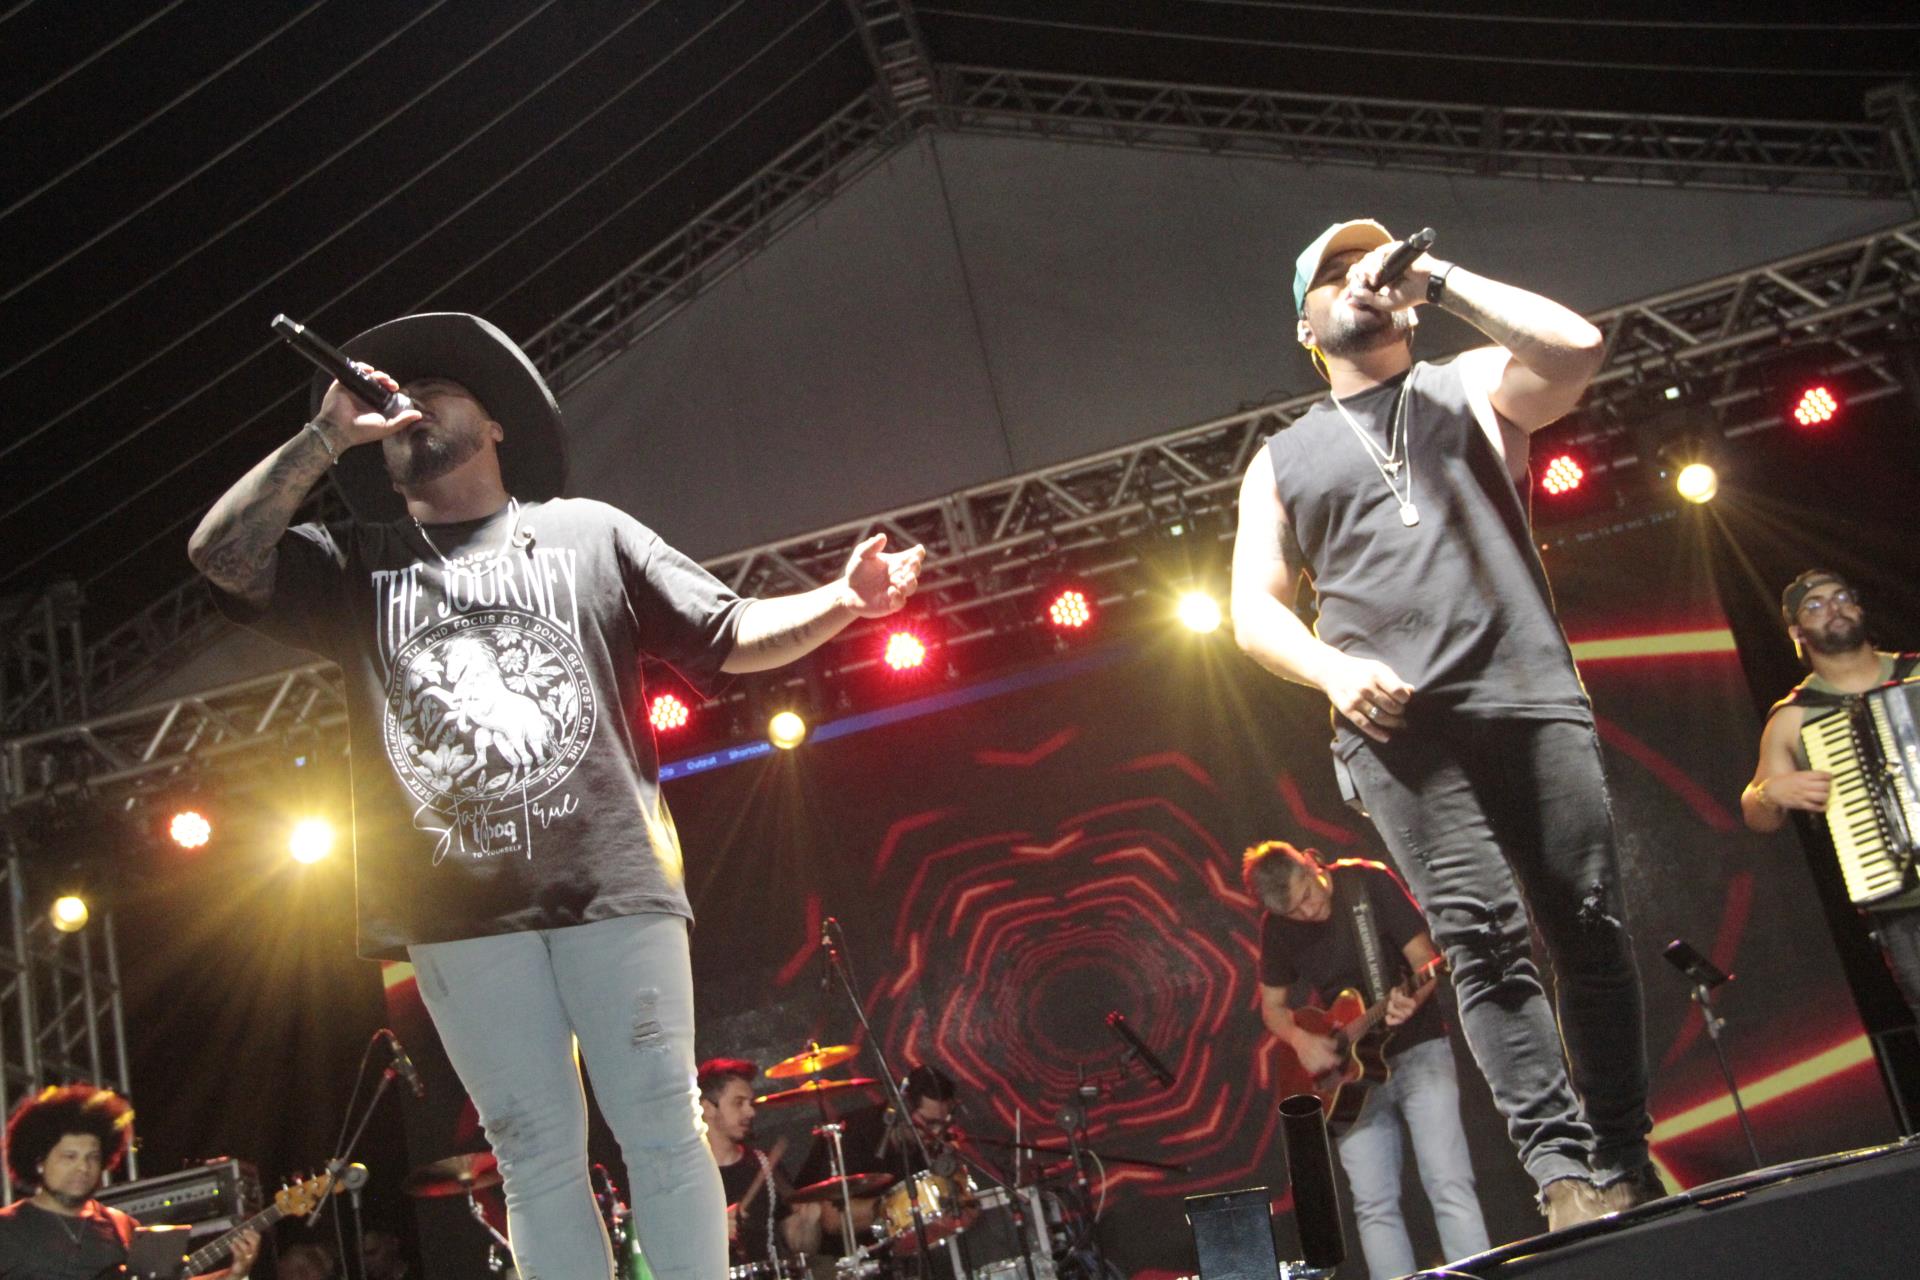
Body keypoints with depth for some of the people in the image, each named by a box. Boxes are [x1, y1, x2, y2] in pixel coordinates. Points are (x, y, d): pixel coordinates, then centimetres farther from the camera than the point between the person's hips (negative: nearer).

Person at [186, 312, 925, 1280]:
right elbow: (220, 553, 6)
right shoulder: (356, 562, 21)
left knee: (662, 1134, -3)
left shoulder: (589, 532, 17)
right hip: (461, 911, 1)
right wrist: (329, 435, 6)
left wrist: (840, 602, -5)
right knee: (536, 1156, 3)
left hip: (612, 885, -1)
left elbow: (730, 637, 13)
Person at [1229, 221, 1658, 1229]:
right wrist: (1332, 671, -6)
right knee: (1482, 940, -11)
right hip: (1396, 724, 0)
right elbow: (1254, 611, 13)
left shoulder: (1471, 386, 20)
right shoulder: (1282, 461, 21)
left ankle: (1626, 1167, 6)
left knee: (1590, 927, -3)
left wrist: (1438, 277, 3)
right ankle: (1564, 1171, -11)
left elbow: (1574, 348, -2)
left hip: (1530, 697, 0)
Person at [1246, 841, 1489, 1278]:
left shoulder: (1369, 883, -12)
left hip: (1416, 1049, -3)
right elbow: (1272, 1005, 12)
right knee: (1374, 1206, -1)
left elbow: (1425, 957, -10)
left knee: (1450, 1187, -13)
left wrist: (1411, 999, -30)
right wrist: (1300, 1038, -9)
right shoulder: (1276, 928, -1)